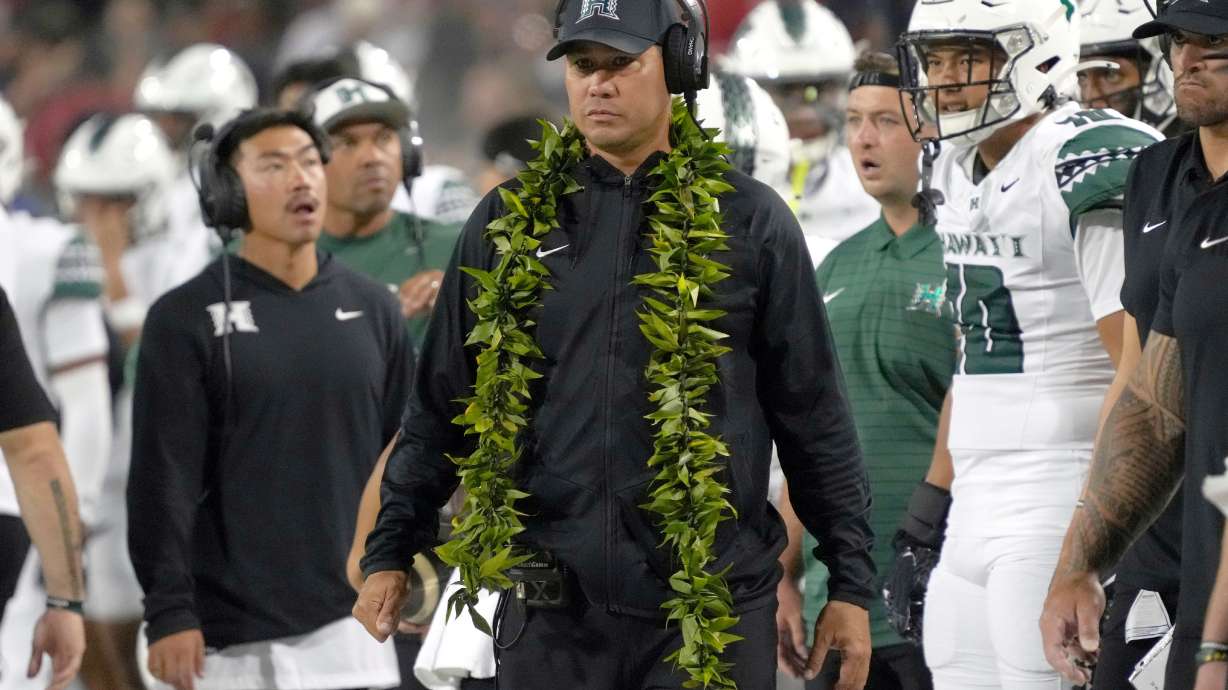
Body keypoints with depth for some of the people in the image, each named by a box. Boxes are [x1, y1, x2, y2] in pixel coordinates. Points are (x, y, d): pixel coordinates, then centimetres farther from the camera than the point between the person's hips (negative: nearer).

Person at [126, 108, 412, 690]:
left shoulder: (372, 310, 10)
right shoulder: (186, 320, -3)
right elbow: (164, 477, -7)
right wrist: (168, 611, -13)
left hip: (351, 626, 4)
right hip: (235, 641, -4)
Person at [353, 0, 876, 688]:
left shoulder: (749, 219, 5)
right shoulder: (510, 219, 9)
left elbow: (817, 418, 7)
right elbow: (443, 405, 15)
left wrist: (852, 583, 4)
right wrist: (390, 552, 11)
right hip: (551, 613, 2)